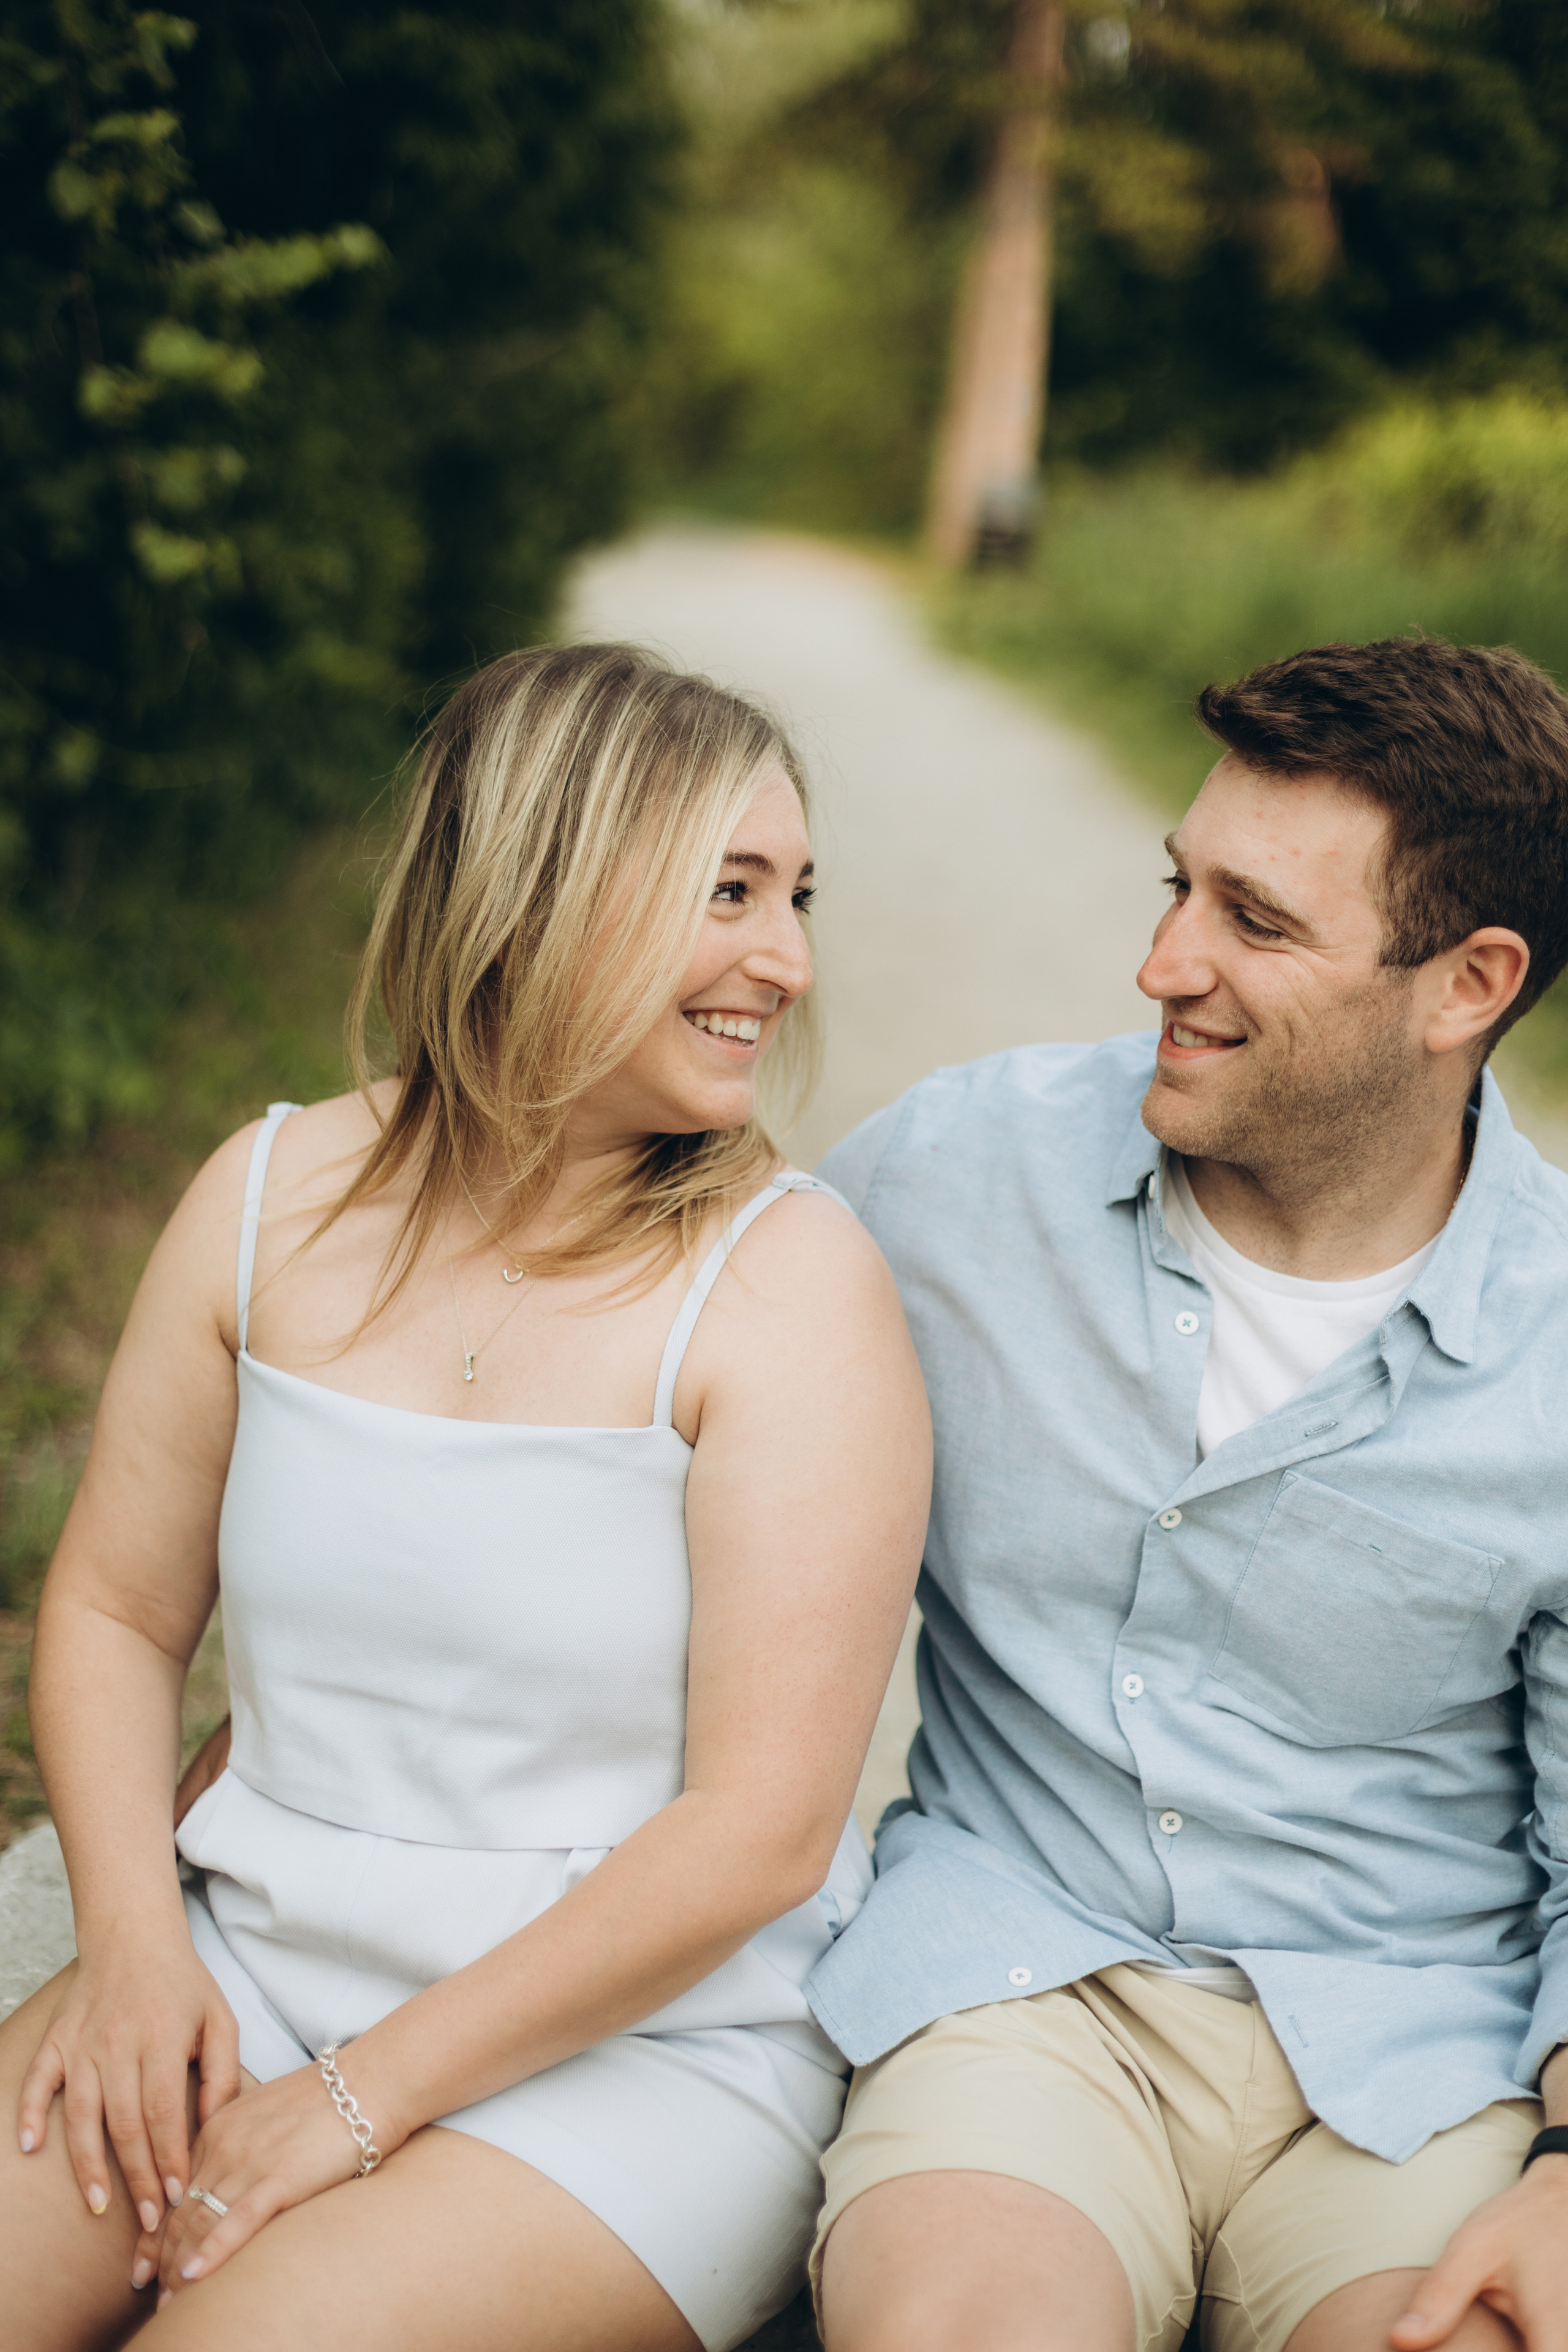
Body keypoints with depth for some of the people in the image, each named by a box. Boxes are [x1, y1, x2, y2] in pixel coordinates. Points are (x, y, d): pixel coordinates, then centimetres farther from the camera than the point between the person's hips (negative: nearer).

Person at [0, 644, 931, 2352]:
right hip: (253, 1966, 4)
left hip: (646, 2040, -3)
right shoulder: (274, 1197, 2)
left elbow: (762, 1828, -15)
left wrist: (362, 2101, -14)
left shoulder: (785, 1281, -12)